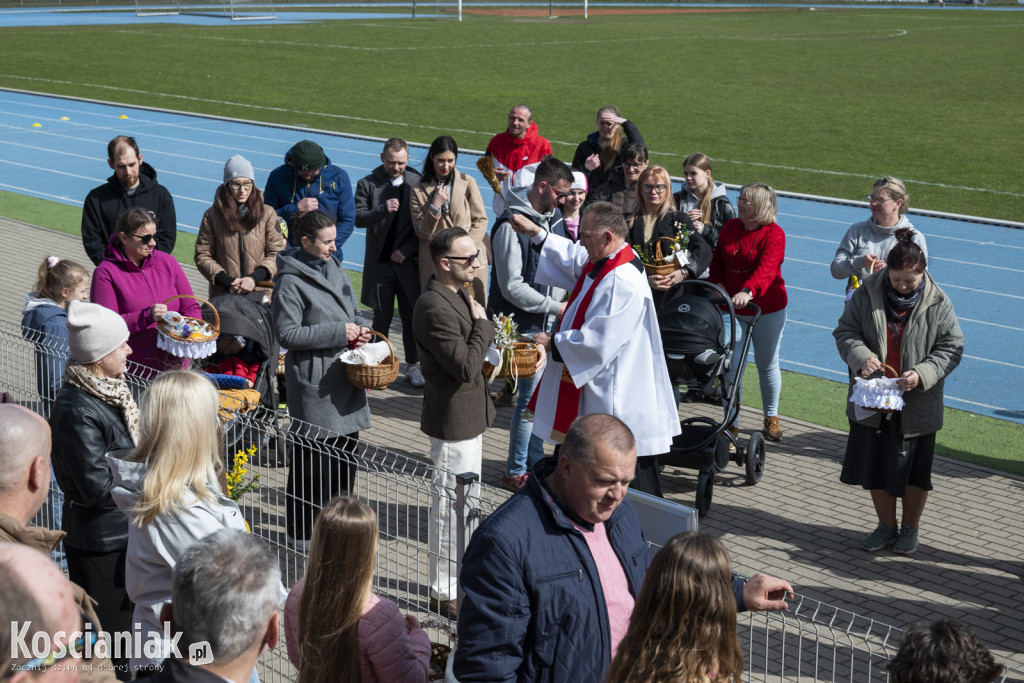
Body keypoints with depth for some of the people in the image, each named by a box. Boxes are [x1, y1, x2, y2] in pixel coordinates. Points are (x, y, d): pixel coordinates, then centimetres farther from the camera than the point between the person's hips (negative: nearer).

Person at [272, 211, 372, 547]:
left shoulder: (335, 270, 12)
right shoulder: (290, 282, -13)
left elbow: (352, 312, 23)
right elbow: (287, 334, -17)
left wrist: (359, 329, 0)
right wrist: (337, 332, -19)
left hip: (345, 375, 8)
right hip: (314, 383, -8)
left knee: (346, 450, 14)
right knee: (314, 458, -3)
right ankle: (304, 533, 10)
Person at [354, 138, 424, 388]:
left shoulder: (417, 183, 2)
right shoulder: (367, 184, 1)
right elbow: (358, 218, -8)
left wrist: (406, 250, -6)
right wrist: (383, 210, -25)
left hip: (409, 262, 1)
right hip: (380, 262, -1)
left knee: (411, 316, 5)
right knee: (382, 316, 5)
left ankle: (412, 365, 16)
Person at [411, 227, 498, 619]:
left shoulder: (459, 296, 10)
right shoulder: (434, 308, -24)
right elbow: (466, 366, -27)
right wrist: (482, 325, -17)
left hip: (469, 416, 11)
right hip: (453, 420, -11)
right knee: (450, 506, 0)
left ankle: (461, 578, 36)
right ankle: (444, 592, 12)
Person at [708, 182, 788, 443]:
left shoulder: (774, 234, -12)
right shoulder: (729, 227, 7)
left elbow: (767, 268, -28)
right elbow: (717, 261, 16)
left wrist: (748, 291, -44)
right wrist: (716, 283, -5)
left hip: (768, 310, -3)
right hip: (732, 309, 3)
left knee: (767, 364, 11)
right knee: (732, 366, -3)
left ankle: (771, 417, 31)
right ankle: (730, 423, 4)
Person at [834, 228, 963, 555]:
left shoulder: (937, 304, -10)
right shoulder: (867, 294, -6)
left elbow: (951, 348, -5)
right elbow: (845, 331, 0)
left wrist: (922, 374, -21)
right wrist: (861, 356, -21)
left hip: (917, 404, -2)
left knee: (914, 468, 9)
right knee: (875, 465, 12)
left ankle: (910, 528, 29)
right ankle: (886, 526, 30)